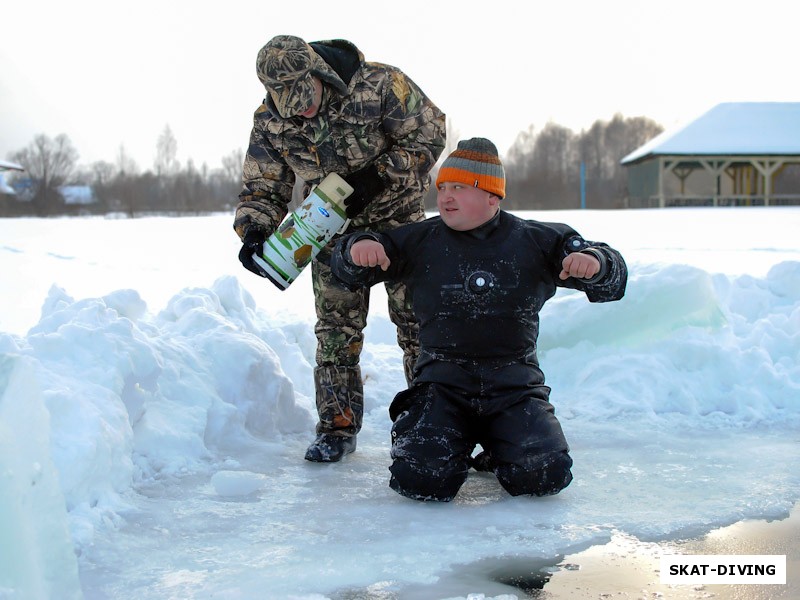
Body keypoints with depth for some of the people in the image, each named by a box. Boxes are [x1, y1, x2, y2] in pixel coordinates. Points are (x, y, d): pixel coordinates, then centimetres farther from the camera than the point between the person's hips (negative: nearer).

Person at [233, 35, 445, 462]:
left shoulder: (380, 84, -24)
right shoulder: (270, 121, -13)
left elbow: (429, 134, -17)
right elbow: (262, 187, -6)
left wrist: (376, 177, -27)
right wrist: (253, 231, -25)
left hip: (397, 216, -2)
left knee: (416, 318, -1)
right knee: (336, 326, 2)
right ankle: (337, 427, 12)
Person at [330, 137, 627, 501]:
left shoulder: (535, 240, 5)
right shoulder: (420, 241, 7)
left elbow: (612, 279, 6)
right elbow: (347, 272, 10)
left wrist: (593, 261, -19)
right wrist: (357, 247, -15)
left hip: (514, 381, 0)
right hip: (443, 379, 0)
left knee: (547, 475, -18)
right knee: (420, 479, -21)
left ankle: (496, 450, 17)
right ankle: (456, 439, 16)